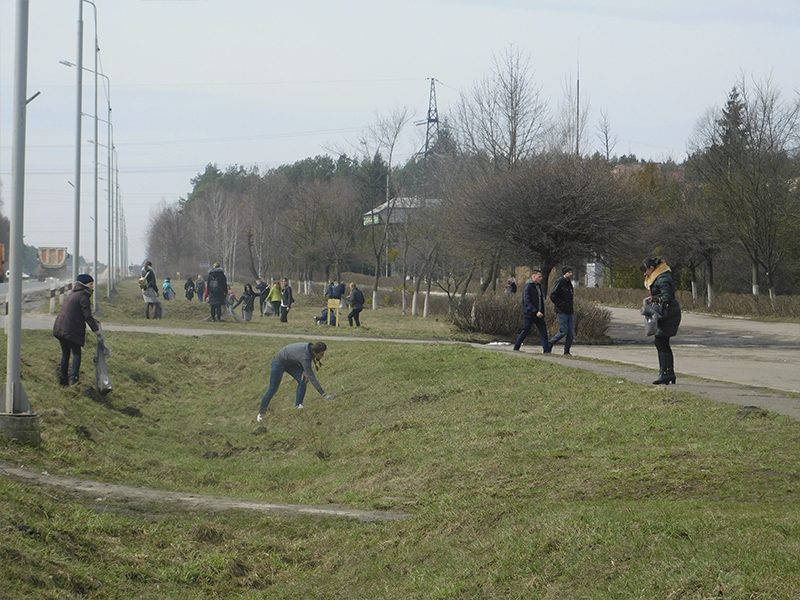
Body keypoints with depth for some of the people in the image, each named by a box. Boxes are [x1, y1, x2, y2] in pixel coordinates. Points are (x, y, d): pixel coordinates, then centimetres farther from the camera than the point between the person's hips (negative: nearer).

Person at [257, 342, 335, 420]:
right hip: (279, 363, -8)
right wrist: (323, 394, -38)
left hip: (291, 363, 8)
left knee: (302, 382, -9)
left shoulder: (311, 347, -18)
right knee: (273, 388, 3)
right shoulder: (305, 357, -40)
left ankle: (298, 406, 1)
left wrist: (305, 371, -10)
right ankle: (261, 412, 20)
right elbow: (311, 378, -38)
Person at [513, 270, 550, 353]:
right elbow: (527, 301, -21)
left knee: (544, 332, -2)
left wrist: (542, 312, 15)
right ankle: (516, 348, 18)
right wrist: (536, 311, -30)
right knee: (525, 332, 2)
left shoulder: (538, 286, 13)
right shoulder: (528, 287, -13)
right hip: (530, 314, -7)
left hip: (539, 314, 7)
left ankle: (547, 350, -5)